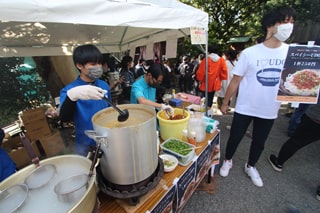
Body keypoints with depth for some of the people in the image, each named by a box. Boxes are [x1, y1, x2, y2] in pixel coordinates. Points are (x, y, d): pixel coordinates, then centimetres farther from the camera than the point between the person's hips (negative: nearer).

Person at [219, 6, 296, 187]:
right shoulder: (250, 53, -11)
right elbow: (235, 80, -7)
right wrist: (225, 103, -4)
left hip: (270, 111, 4)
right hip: (244, 108, -3)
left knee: (259, 142, 20)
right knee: (235, 138, 12)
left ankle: (251, 167, 45)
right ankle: (228, 161, 39)